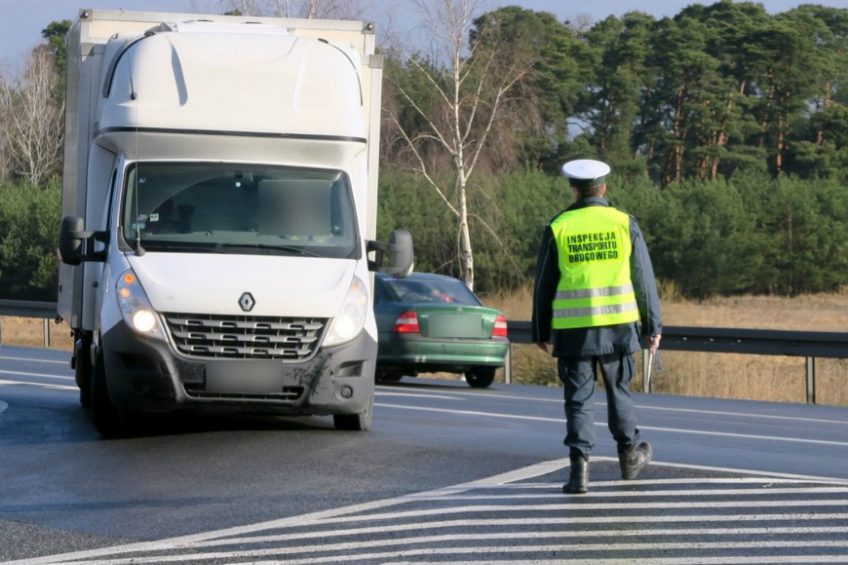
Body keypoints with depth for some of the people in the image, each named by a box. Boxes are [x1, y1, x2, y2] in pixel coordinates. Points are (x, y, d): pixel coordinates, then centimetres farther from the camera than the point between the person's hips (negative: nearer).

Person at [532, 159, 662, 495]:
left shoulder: (558, 228, 0)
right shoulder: (624, 224, 1)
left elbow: (544, 285, 3)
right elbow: (643, 278, 3)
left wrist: (541, 331, 12)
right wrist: (653, 326, 9)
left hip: (573, 328, -1)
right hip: (618, 324, 1)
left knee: (579, 398, 1)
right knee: (619, 390, 18)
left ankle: (579, 467, -9)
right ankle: (629, 455, 31)